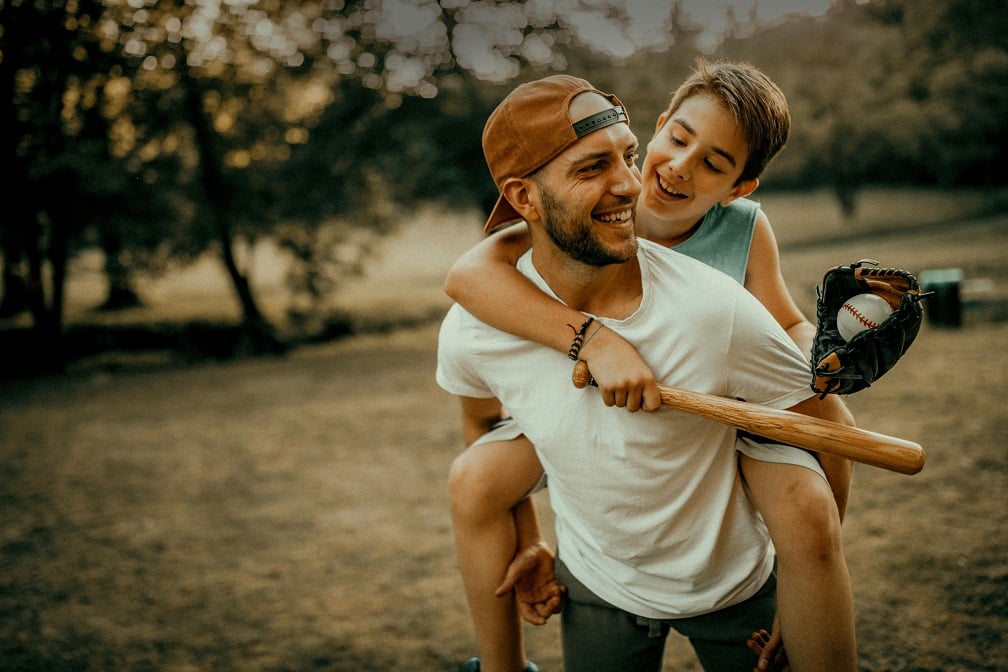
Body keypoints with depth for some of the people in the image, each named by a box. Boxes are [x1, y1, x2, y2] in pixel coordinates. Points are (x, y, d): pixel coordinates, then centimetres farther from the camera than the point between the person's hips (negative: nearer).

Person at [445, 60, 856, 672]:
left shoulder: (744, 228, -20)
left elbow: (790, 328, -7)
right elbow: (468, 274, -39)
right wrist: (595, 339, -51)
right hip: (597, 404, 1)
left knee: (808, 511, -30)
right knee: (475, 481, -16)